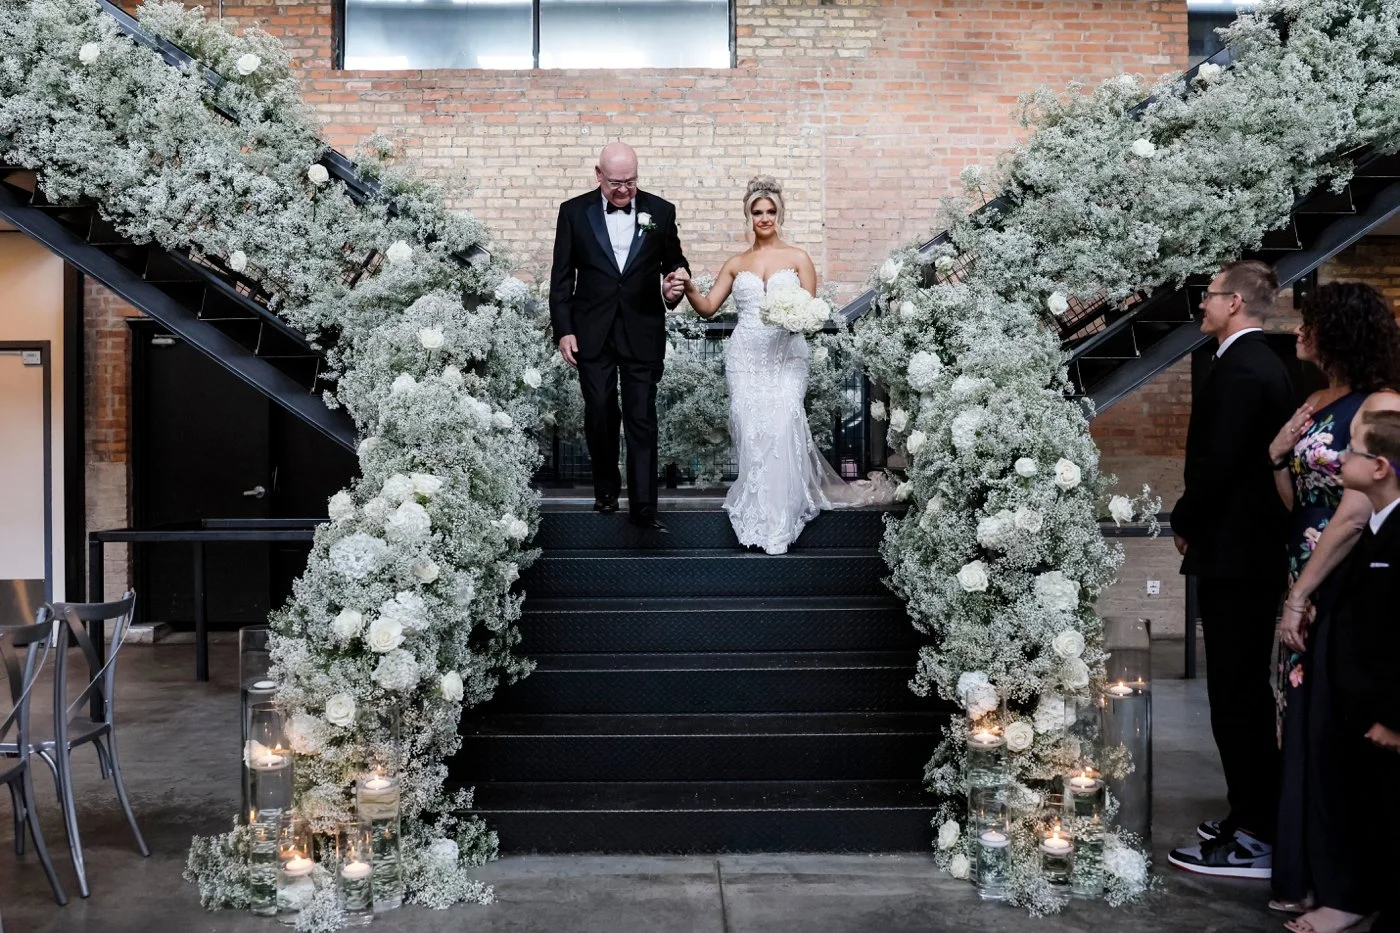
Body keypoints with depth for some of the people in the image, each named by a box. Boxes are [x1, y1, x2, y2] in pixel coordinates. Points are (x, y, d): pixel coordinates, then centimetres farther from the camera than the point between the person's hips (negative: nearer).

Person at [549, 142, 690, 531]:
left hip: (642, 333, 0)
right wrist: (564, 330, -3)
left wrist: (674, 288, -13)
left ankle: (642, 505, 2)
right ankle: (606, 487, 29)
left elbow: (675, 264, 10)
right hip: (592, 334, 1)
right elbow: (562, 277, 3)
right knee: (599, 415, 8)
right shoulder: (574, 212, 1)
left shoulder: (660, 212, 1)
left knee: (642, 419, -1)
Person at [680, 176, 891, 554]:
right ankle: (756, 517, 6)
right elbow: (708, 308, 10)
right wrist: (689, 289, -10)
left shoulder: (798, 258, 8)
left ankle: (779, 520, -8)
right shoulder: (736, 263, 14)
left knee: (781, 428, -16)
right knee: (750, 431, -7)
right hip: (745, 356, 2)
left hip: (785, 355, -2)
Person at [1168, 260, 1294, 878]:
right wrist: (1196, 521, 12)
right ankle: (1259, 819, 25)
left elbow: (1217, 464, -22)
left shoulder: (1238, 371, -17)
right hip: (1255, 549, 10)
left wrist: (1184, 522, -6)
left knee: (1236, 695, -5)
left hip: (1232, 552, -10)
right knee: (1247, 693, 16)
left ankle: (1254, 839, 0)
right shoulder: (1264, 365, 14)